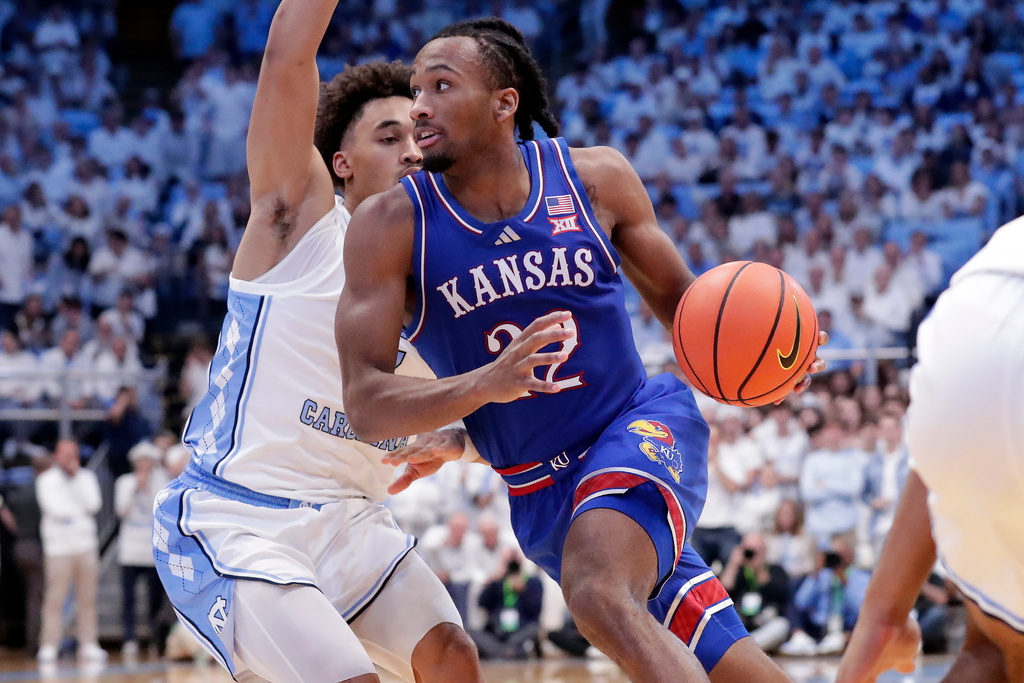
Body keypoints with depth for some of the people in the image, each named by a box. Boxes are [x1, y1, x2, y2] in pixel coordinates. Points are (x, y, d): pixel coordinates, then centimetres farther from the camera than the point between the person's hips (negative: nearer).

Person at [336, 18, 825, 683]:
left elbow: (676, 295, 8)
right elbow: (365, 406, -17)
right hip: (541, 497, 2)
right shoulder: (391, 225, -10)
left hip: (644, 427, -2)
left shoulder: (595, 177, -6)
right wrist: (485, 384, -35)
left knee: (600, 599, -33)